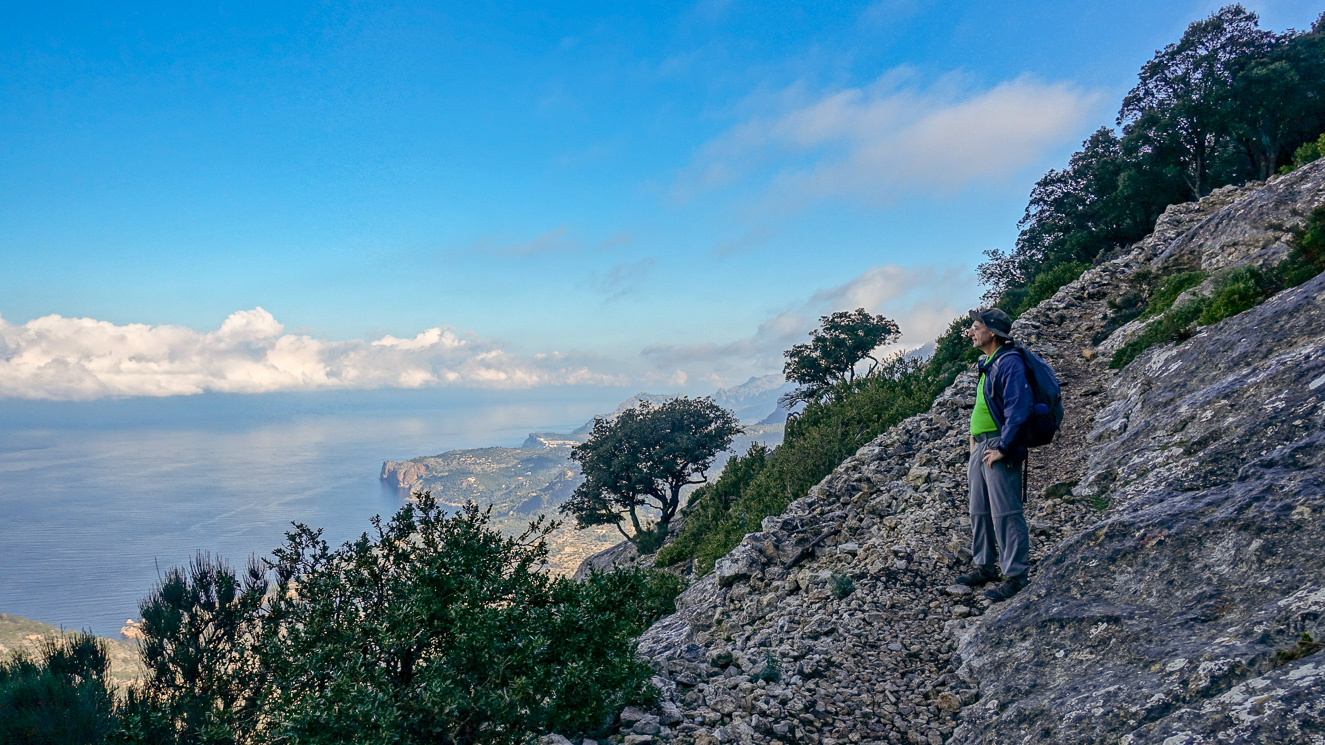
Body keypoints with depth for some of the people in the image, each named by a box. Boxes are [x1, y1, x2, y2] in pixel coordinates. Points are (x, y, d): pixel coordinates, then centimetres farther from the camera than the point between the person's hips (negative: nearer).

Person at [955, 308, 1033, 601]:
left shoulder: (1009, 362, -15)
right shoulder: (987, 364, 16)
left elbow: (1020, 408, -23)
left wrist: (1003, 448, -21)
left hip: (1000, 449, -10)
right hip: (982, 446, 10)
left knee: (1006, 513, -6)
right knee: (979, 511, 16)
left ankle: (1016, 575, 2)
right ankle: (985, 566, 29)